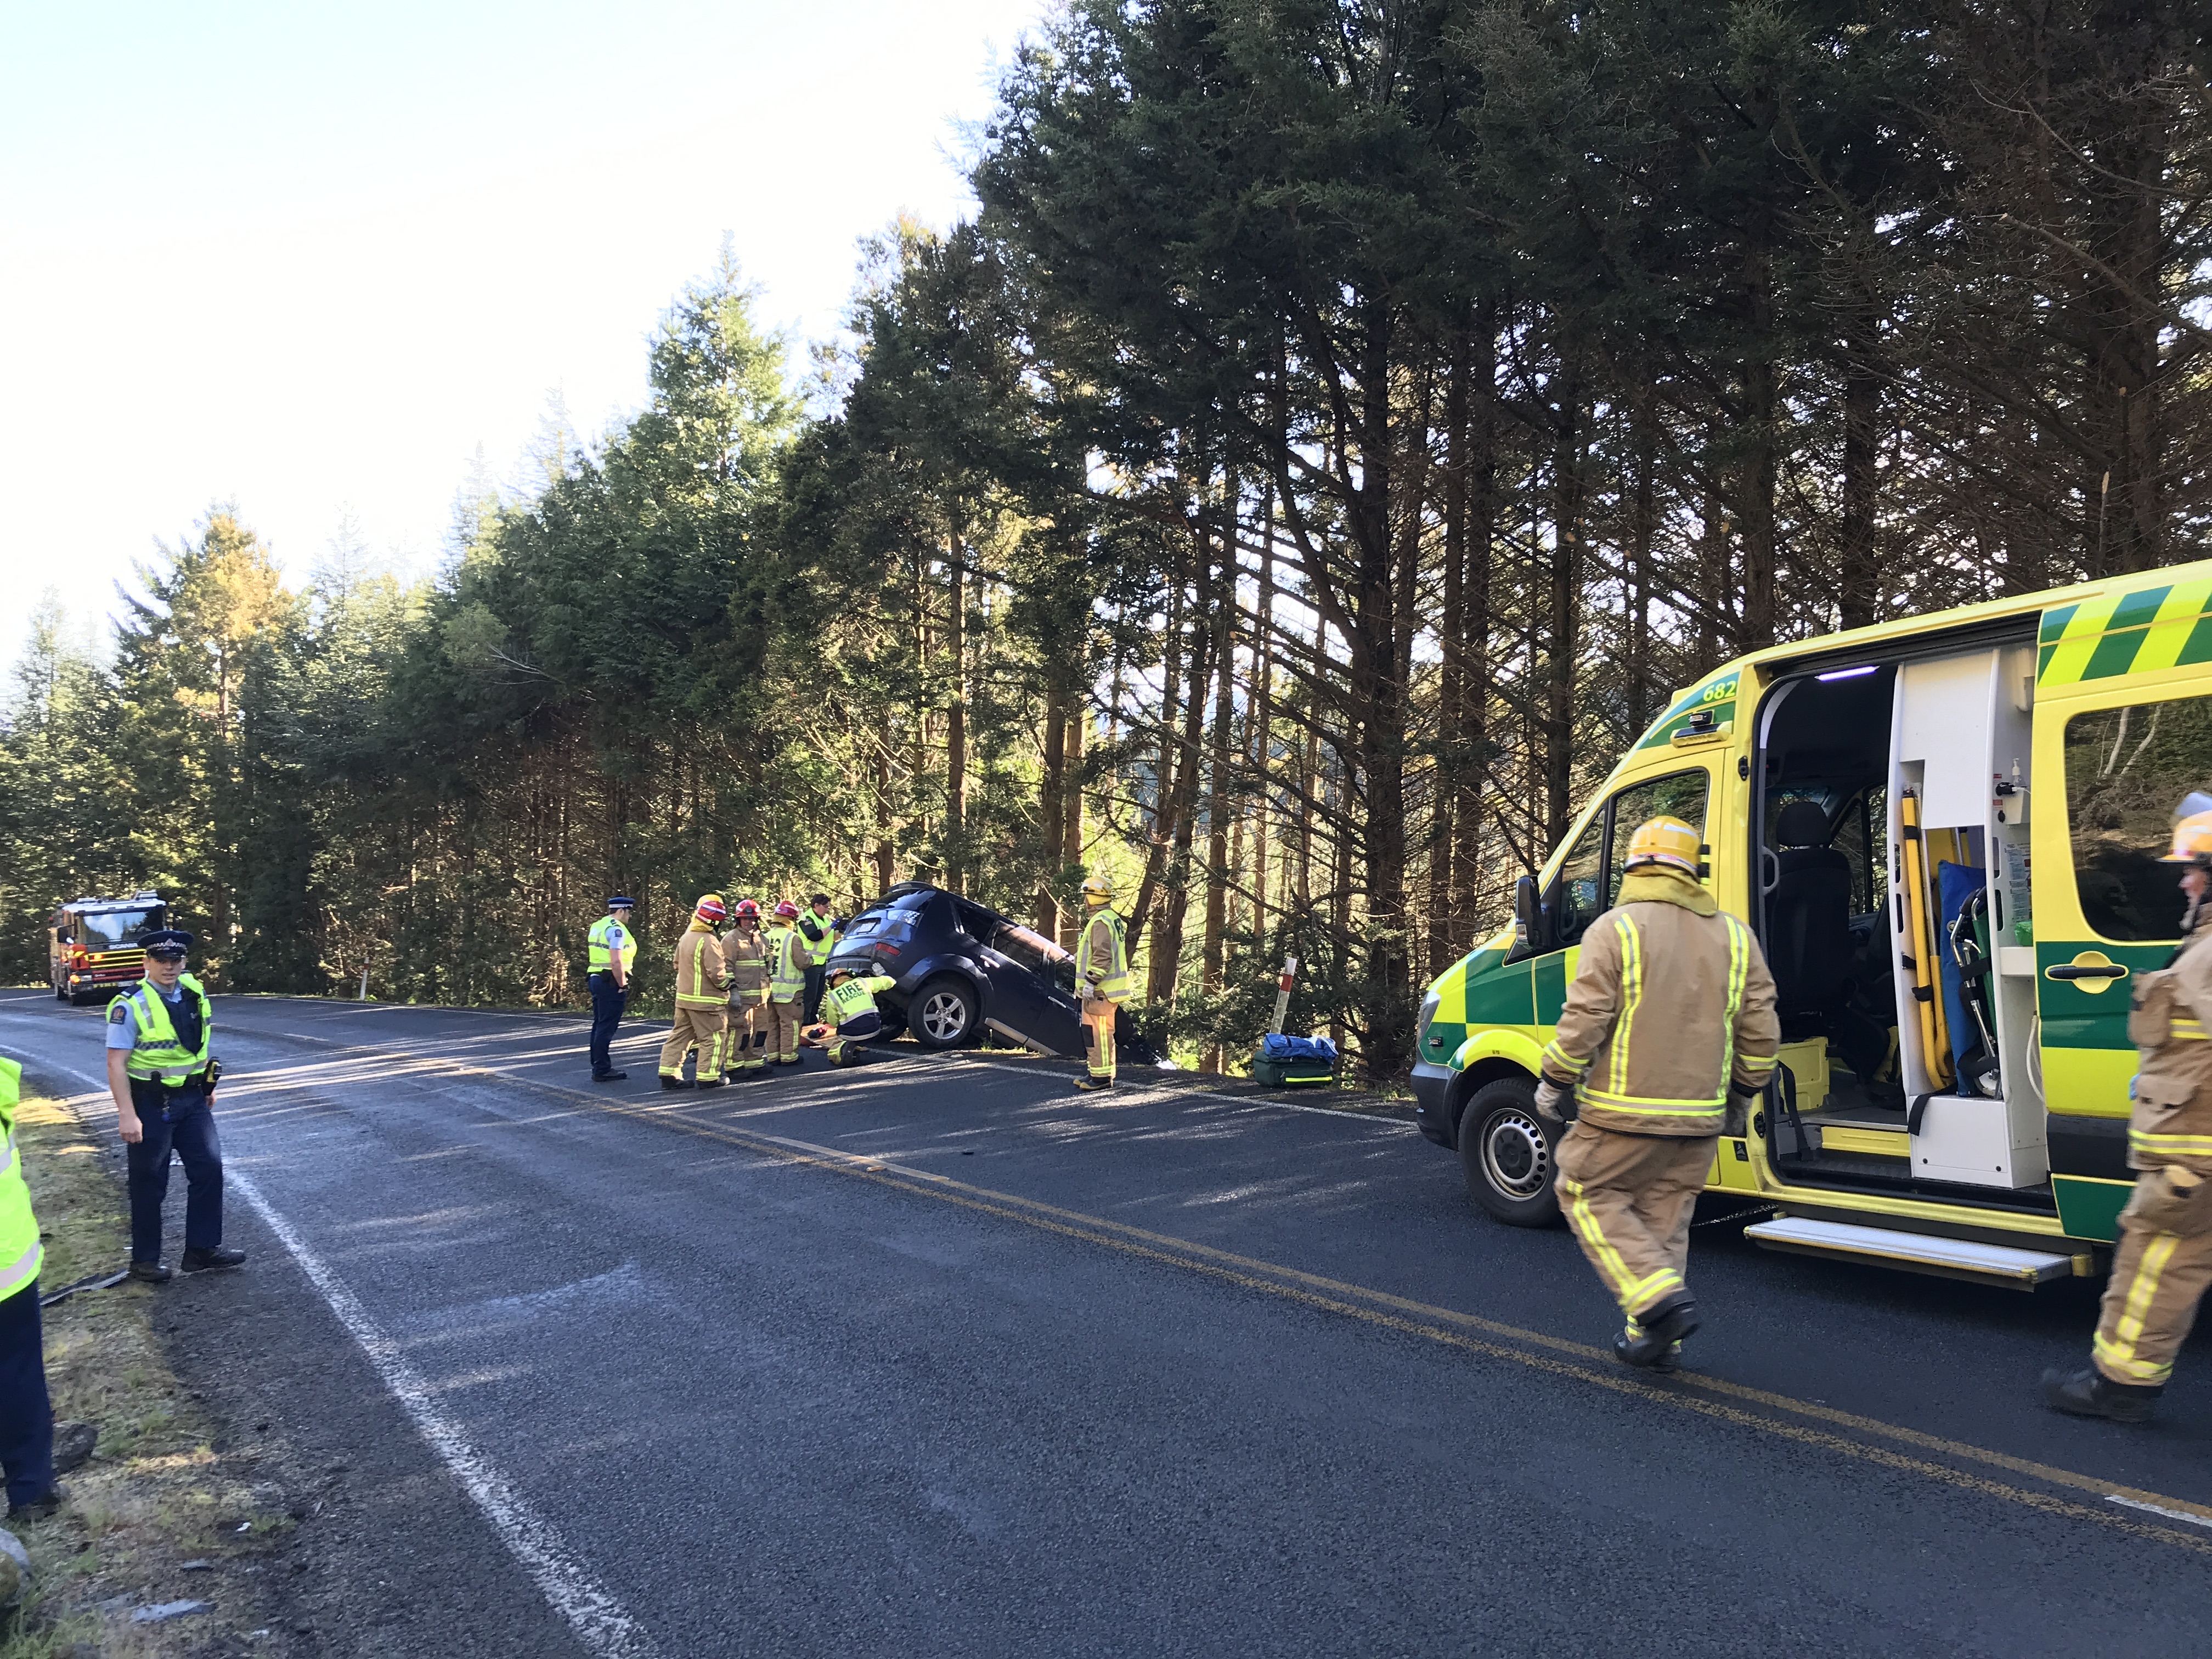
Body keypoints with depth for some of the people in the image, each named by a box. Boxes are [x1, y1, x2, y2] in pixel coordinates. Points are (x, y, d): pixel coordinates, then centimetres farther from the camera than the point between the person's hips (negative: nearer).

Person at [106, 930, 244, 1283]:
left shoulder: (194, 992, 2)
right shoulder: (131, 1006, -17)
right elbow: (116, 1064, -18)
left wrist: (208, 1086, 17)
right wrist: (127, 1115, -22)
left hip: (192, 1099, 6)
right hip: (151, 1104, -5)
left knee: (209, 1168, 4)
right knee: (149, 1183, 6)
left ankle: (203, 1248, 14)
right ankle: (145, 1260, 21)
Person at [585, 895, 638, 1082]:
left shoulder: (597, 926, 15)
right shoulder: (616, 929, -15)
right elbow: (616, 962, -22)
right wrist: (622, 986, -15)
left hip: (596, 978, 10)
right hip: (611, 982, -10)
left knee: (599, 1025, 15)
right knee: (606, 1028, -6)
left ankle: (598, 1066, 21)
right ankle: (602, 1070, -3)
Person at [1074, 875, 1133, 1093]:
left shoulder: (1101, 922, -17)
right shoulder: (1111, 919, 18)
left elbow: (1103, 956, -23)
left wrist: (1091, 981, -23)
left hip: (1100, 990, -11)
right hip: (1101, 989, 11)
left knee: (1099, 1033, -8)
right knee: (1093, 1032, 17)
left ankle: (1102, 1077, -5)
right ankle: (1098, 1073, 23)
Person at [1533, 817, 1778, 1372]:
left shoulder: (1616, 928, -8)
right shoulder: (1735, 936, 9)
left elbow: (1584, 1019, -13)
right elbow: (1762, 1032, 9)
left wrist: (1557, 1083, 0)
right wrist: (1741, 1097, 22)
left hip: (1626, 1111, -5)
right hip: (1701, 1118, 6)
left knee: (1590, 1197, 9)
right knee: (1665, 1220, 16)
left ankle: (1661, 1297, -6)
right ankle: (1654, 1339, 18)